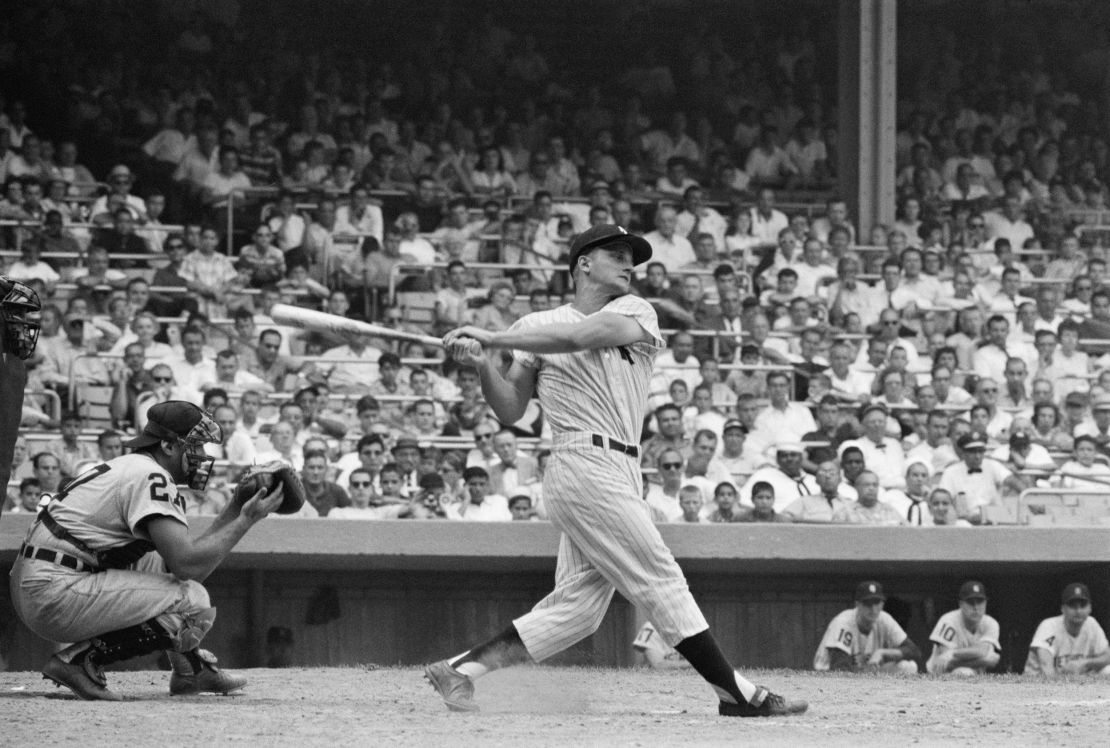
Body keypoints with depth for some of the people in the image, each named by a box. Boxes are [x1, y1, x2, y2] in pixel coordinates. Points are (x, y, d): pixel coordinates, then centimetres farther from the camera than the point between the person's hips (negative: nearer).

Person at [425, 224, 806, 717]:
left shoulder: (634, 313, 14)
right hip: (586, 467, -5)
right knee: (660, 580, -9)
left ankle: (461, 669, 7)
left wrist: (494, 341, -10)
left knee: (576, 606, 1)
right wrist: (484, 366, -10)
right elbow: (509, 412, 8)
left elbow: (580, 336, -6)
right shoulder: (539, 325, 8)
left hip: (621, 474, 5)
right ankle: (738, 694, -10)